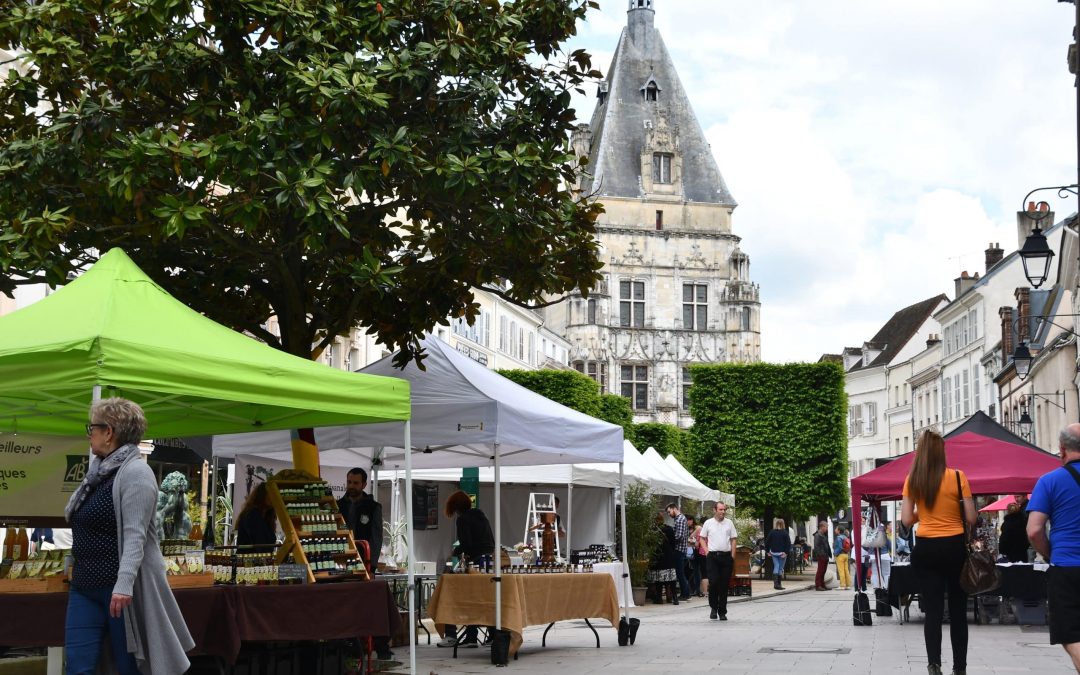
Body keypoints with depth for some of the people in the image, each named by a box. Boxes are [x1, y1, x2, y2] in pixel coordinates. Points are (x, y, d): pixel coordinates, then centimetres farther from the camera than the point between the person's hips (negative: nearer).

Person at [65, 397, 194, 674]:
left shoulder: (135, 472, -14)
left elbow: (135, 535, -23)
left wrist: (123, 585, -29)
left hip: (121, 588, -8)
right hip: (85, 587, 8)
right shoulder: (99, 471, 13)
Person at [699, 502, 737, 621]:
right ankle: (713, 608, 10)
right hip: (712, 556, -2)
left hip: (726, 556, 2)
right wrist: (706, 551, -1)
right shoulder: (708, 523, 4)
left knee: (724, 585, 4)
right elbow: (702, 538, 12)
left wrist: (732, 556, 3)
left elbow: (733, 540, 10)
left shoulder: (729, 523, 8)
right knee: (713, 582, -10)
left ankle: (722, 612, 11)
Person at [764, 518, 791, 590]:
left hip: (774, 552, 3)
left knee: (776, 567, 8)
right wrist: (786, 552, -11)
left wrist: (768, 550, 12)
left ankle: (775, 583, -10)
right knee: (781, 568, 4)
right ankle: (778, 584, 4)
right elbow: (788, 543, -12)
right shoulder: (785, 533, -7)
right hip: (782, 553, -3)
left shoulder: (772, 532, 2)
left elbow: (767, 542, 5)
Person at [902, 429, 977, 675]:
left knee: (933, 609, 5)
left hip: (926, 548, 2)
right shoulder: (957, 477, -8)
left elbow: (907, 520, 0)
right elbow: (971, 518, -7)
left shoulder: (912, 480, 0)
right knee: (958, 609, 9)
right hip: (954, 547, -2)